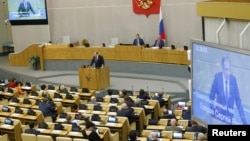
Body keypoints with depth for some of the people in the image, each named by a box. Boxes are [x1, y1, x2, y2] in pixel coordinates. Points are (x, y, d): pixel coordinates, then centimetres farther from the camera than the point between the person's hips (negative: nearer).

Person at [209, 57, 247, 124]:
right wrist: (213, 111, -7)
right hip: (219, 114, -2)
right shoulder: (217, 77, -12)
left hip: (229, 114, 2)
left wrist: (242, 116, -6)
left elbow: (237, 99, -2)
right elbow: (211, 95, -3)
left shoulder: (233, 79, -6)